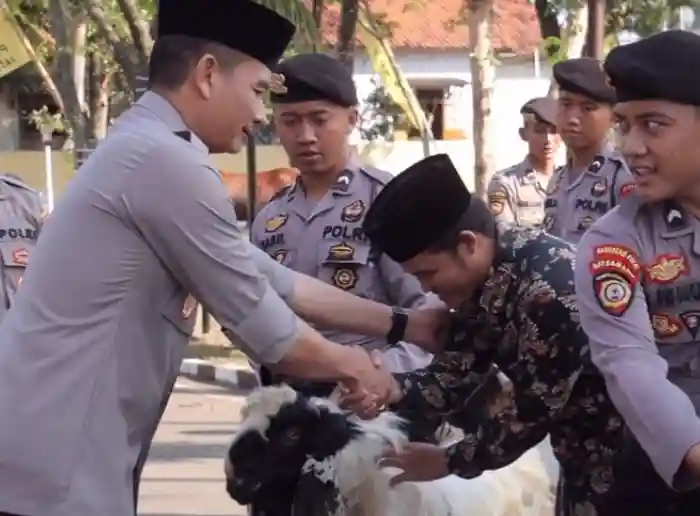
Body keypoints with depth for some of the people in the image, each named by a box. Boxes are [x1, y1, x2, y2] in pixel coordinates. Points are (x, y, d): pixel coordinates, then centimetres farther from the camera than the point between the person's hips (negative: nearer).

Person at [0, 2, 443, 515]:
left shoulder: (143, 148, 16)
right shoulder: (167, 160, -15)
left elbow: (268, 281, 19)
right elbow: (262, 326, -10)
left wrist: (401, 324, 20)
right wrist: (351, 364, 7)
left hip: (56, 448, 10)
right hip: (53, 462, -10)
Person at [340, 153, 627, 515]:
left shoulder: (550, 286, -29)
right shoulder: (479, 282, 0)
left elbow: (536, 409, -25)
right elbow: (454, 376, -1)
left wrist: (450, 461, -13)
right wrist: (392, 389, -22)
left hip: (622, 446, -9)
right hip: (580, 447, 9)